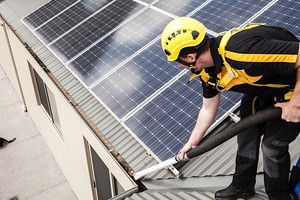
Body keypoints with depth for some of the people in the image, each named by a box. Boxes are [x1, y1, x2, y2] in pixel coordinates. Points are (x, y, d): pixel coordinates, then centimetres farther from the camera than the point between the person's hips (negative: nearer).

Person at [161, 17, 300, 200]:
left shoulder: (242, 50, -41)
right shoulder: (208, 70, -11)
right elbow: (208, 109, 4)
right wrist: (192, 142, 12)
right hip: (263, 87, 8)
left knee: (272, 145, -3)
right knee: (246, 134, 13)